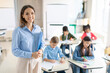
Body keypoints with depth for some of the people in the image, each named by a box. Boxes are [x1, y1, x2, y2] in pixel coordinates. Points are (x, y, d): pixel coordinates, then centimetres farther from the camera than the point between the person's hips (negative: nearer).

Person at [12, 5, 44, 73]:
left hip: (37, 60, 4)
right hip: (25, 61, -4)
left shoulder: (38, 28, -3)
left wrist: (41, 50, -13)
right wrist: (31, 55, -23)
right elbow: (15, 51, -14)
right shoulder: (18, 31, -17)